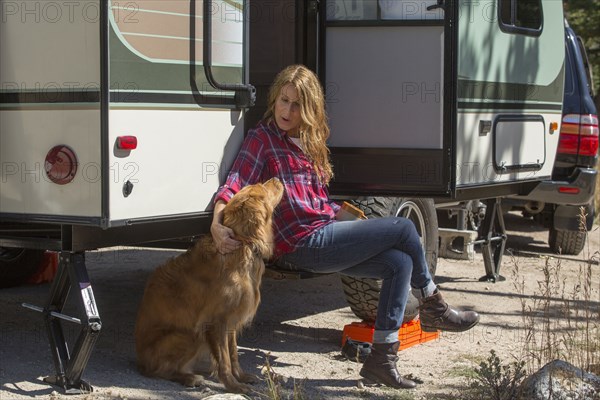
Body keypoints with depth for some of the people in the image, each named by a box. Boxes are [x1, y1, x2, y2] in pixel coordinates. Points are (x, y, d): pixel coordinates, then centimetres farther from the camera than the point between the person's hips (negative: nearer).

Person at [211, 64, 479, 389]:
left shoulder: (306, 142, 20)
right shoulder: (262, 139, -3)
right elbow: (234, 186, -17)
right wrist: (217, 226, -32)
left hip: (324, 234, 8)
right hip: (304, 243, -8)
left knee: (400, 263, -9)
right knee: (404, 228, -6)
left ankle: (381, 358, -7)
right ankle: (433, 308, 14)